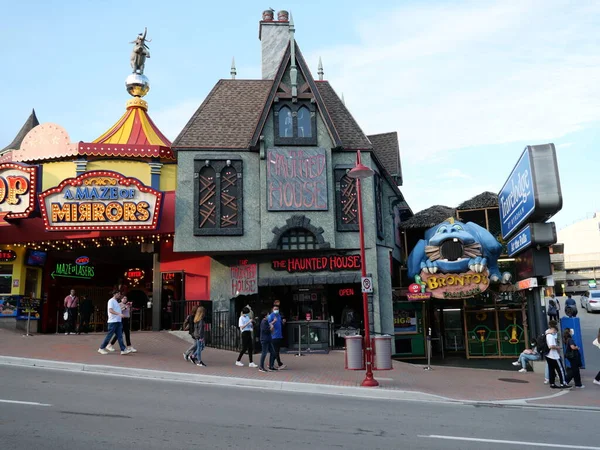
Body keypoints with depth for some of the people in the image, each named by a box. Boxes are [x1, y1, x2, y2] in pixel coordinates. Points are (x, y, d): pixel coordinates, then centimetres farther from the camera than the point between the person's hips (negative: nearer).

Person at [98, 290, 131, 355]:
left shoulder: (116, 301, 19)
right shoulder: (111, 301, -9)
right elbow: (110, 310, -21)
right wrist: (119, 314, -32)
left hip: (118, 321, 9)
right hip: (113, 321, -9)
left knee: (120, 336, 3)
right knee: (109, 336, -1)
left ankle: (123, 350, -1)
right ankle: (101, 348, 11)